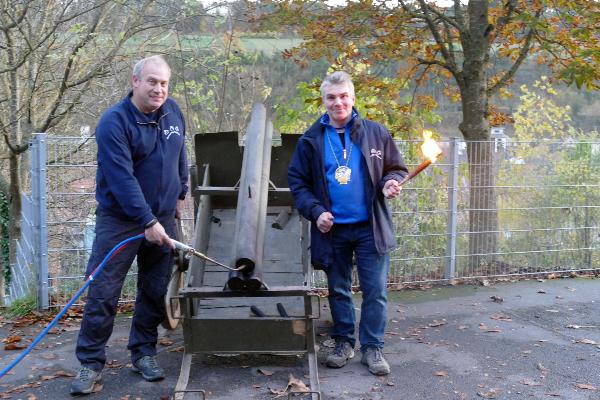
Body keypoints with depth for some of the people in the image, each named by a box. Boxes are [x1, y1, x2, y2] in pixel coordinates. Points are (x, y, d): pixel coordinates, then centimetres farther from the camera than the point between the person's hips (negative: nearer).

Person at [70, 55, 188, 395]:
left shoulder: (173, 111, 3)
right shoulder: (114, 122, -16)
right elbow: (122, 178, -23)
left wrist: (180, 193, 19)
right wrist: (147, 221, -27)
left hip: (163, 218, 5)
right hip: (120, 219, -5)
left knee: (155, 291, 10)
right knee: (103, 292, -2)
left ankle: (144, 352, 24)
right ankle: (91, 361, 11)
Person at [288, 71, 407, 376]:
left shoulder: (375, 133, 1)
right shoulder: (311, 140, 1)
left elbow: (396, 168, 9)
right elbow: (297, 182, 4)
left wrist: (390, 182, -14)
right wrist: (315, 211, -10)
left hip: (370, 227, -1)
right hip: (332, 229, 1)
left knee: (375, 291, 2)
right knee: (338, 290, 14)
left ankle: (372, 347, 17)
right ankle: (343, 342, 30)